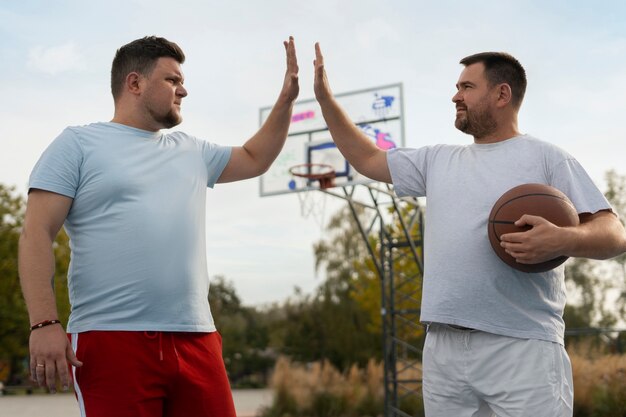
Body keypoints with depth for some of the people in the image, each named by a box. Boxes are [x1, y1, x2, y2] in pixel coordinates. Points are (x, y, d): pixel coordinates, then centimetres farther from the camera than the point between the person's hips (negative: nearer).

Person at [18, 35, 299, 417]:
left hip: (196, 339, 5)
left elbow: (254, 160, 38)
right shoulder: (78, 144, 5)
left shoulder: (191, 150, 22)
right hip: (112, 341, -5)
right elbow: (38, 234, -3)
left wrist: (287, 98, 29)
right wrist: (45, 323, -14)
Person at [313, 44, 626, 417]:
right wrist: (325, 97, 21)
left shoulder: (546, 158, 2)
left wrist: (565, 239, -26)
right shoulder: (437, 160, 18)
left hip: (521, 348, -5)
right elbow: (367, 159, 26)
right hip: (443, 347, 5)